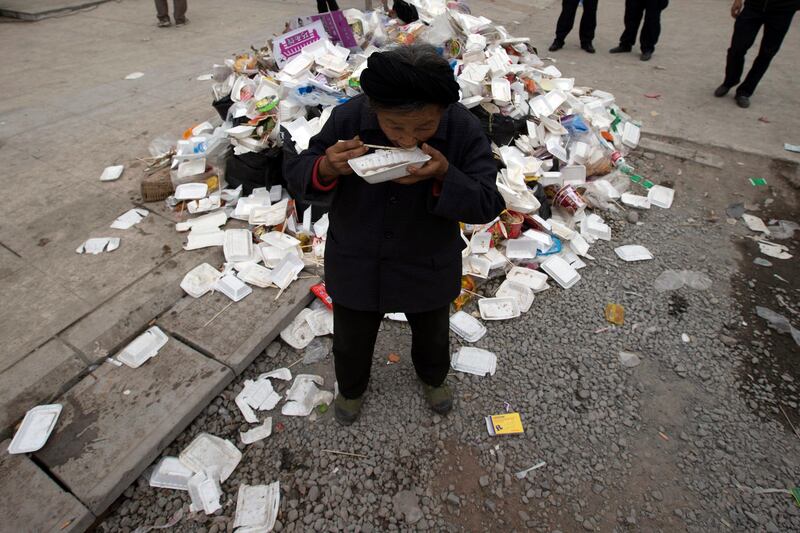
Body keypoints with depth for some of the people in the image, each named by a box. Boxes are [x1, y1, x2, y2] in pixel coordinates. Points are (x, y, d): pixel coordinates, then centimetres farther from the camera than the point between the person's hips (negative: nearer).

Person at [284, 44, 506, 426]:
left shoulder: (465, 130, -22)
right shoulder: (348, 118, -22)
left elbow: (488, 205, -19)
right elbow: (296, 176, -13)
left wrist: (445, 177, -38)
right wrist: (326, 169, -37)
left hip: (428, 267, 1)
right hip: (356, 265, 0)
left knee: (432, 333, 28)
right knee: (352, 338, 23)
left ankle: (433, 377, 64)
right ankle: (351, 387, 58)